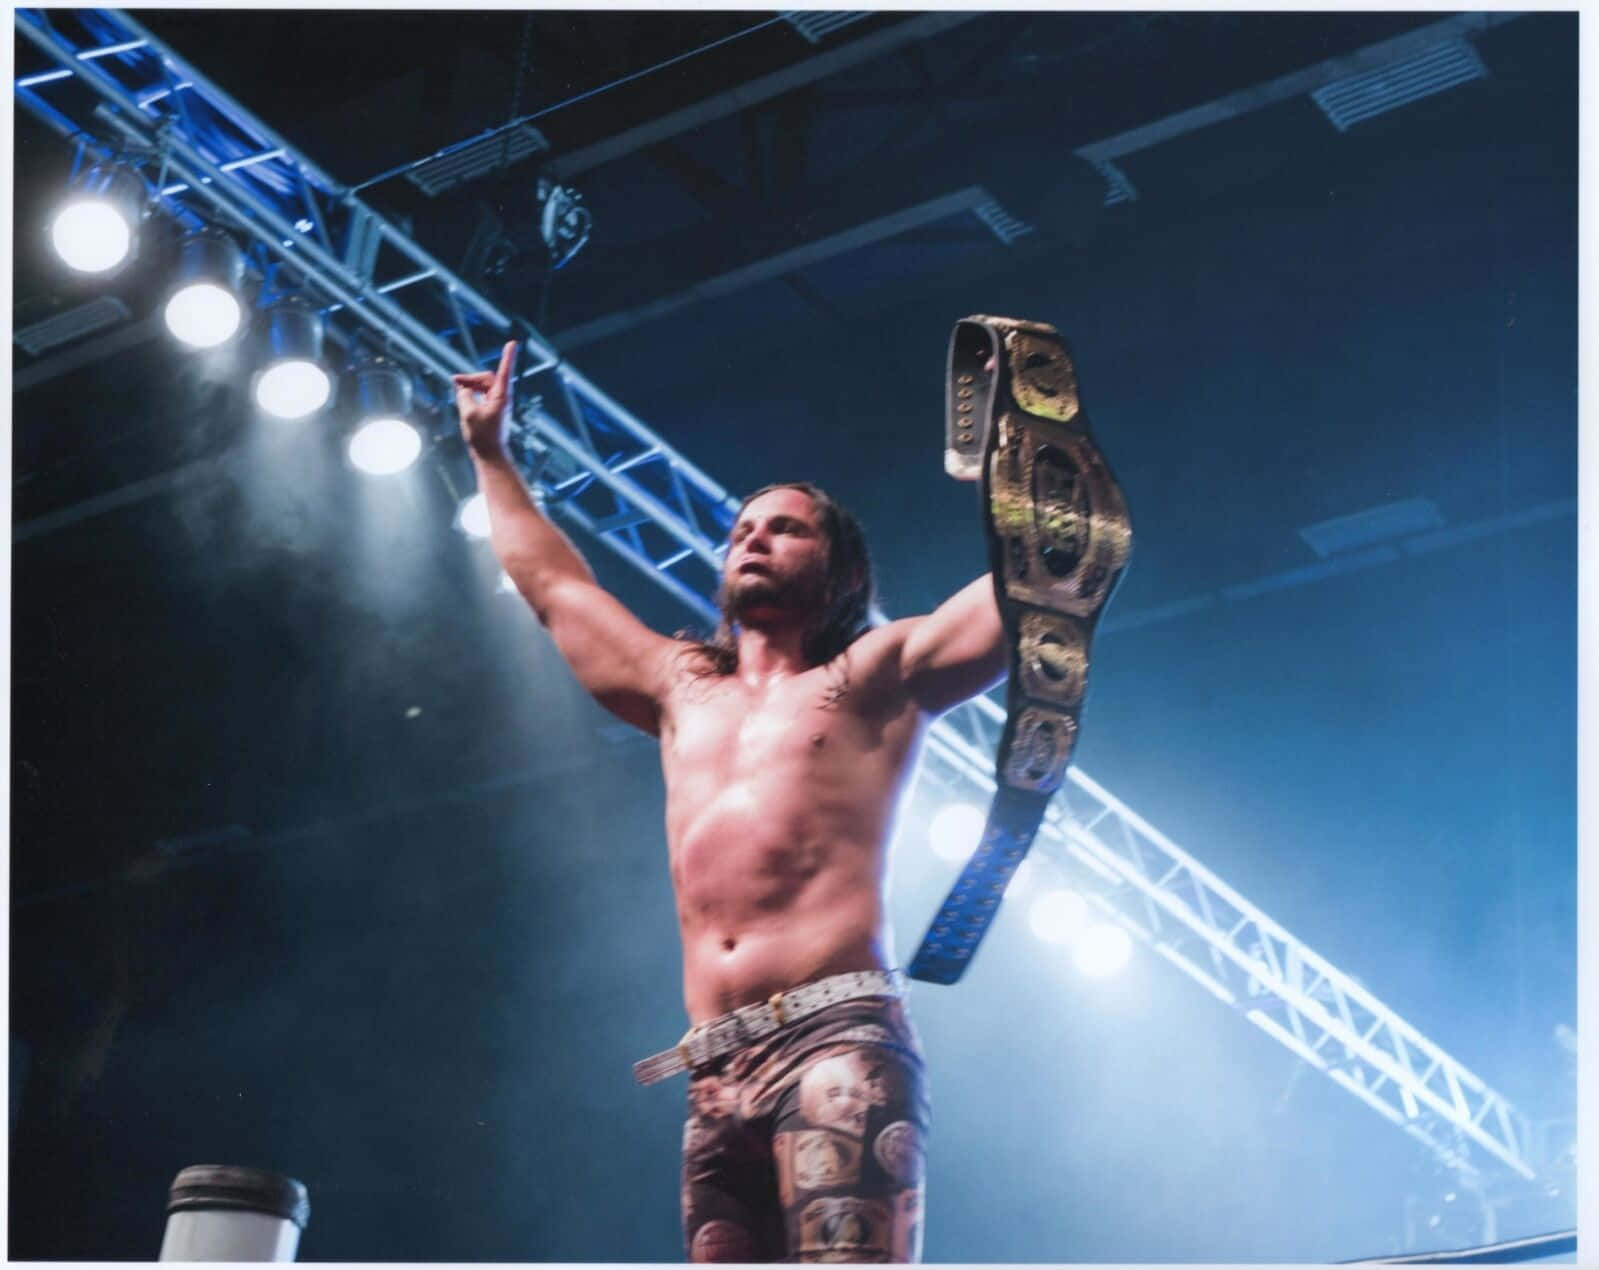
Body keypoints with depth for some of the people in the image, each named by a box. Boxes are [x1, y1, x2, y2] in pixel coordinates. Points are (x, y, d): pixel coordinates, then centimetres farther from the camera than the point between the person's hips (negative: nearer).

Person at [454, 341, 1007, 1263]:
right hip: (717, 1074, 5)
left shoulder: (873, 677, 13)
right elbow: (554, 587, 42)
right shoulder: (684, 689, 28)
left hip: (839, 1042, -5)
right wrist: (492, 454, 49)